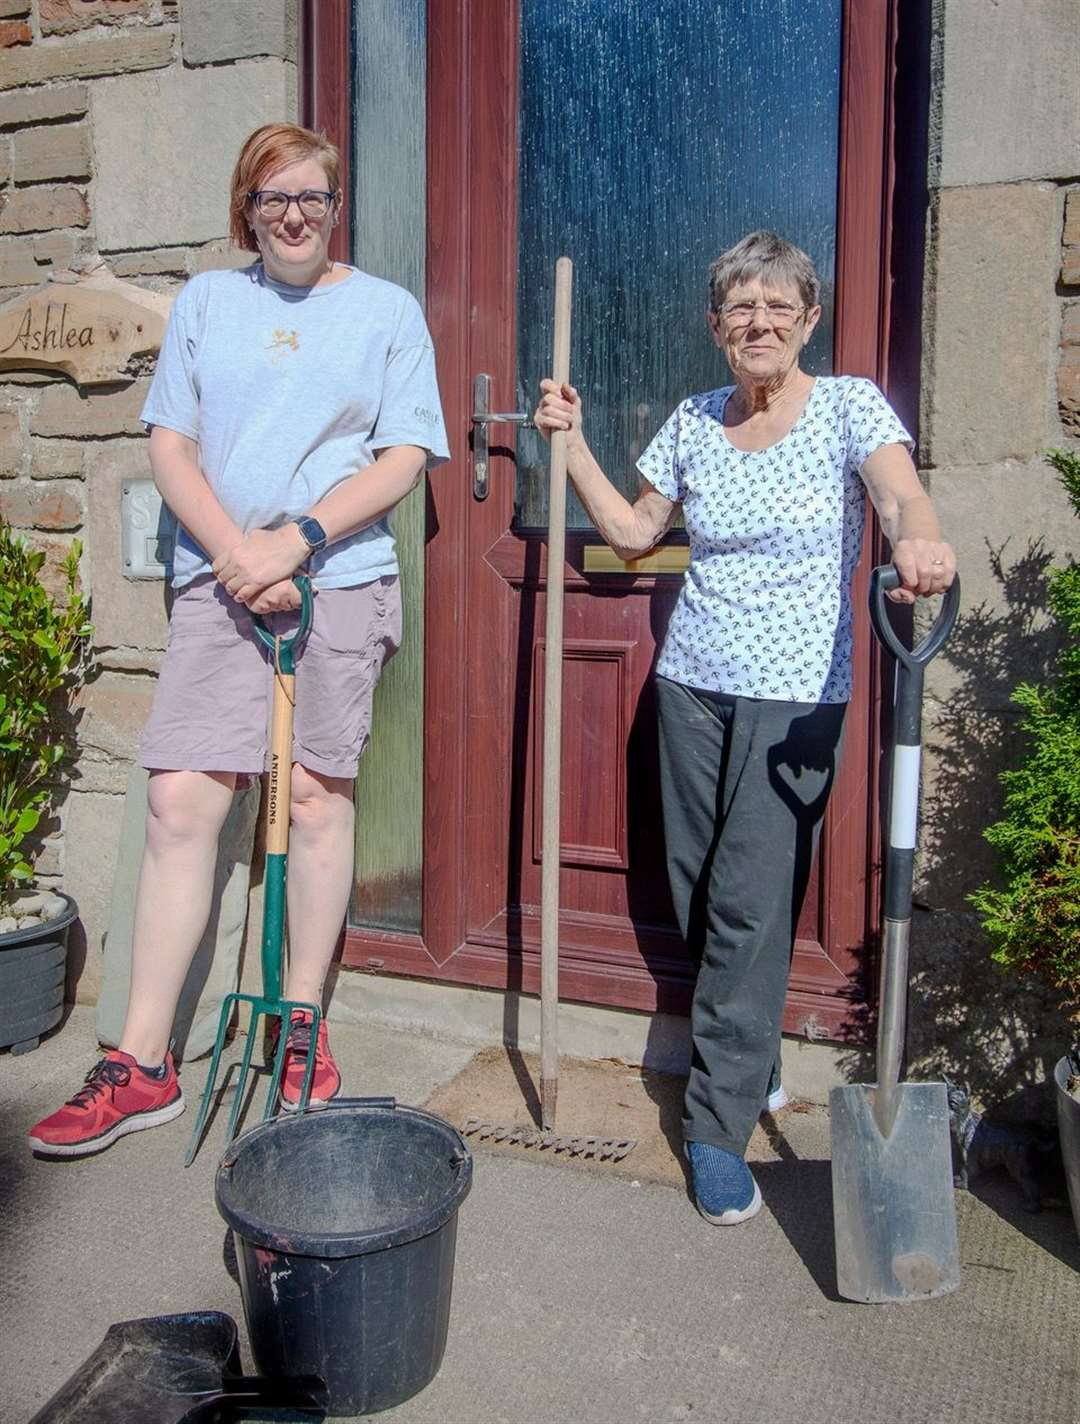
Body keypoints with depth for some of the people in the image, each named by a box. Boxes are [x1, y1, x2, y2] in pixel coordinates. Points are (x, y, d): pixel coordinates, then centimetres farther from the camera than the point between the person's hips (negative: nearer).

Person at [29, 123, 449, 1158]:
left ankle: (302, 1024, 18)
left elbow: (402, 459, 0)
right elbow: (169, 444, 8)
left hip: (340, 581, -1)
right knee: (179, 802, -4)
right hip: (217, 583, 2)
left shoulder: (387, 311, 9)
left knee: (317, 797, 2)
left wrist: (293, 542, -12)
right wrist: (233, 549, -9)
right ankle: (141, 1063, 3)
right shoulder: (204, 302, 15)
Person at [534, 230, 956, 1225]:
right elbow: (633, 532, 17)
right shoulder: (694, 422, 9)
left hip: (796, 699, -4)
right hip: (694, 685, 5)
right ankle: (751, 1063, 33)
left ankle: (721, 1125, 4)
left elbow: (902, 492, -23)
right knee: (699, 896, 10)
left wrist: (920, 542, -46)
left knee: (752, 908, -7)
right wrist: (572, 444, 10)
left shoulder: (849, 405, -4)